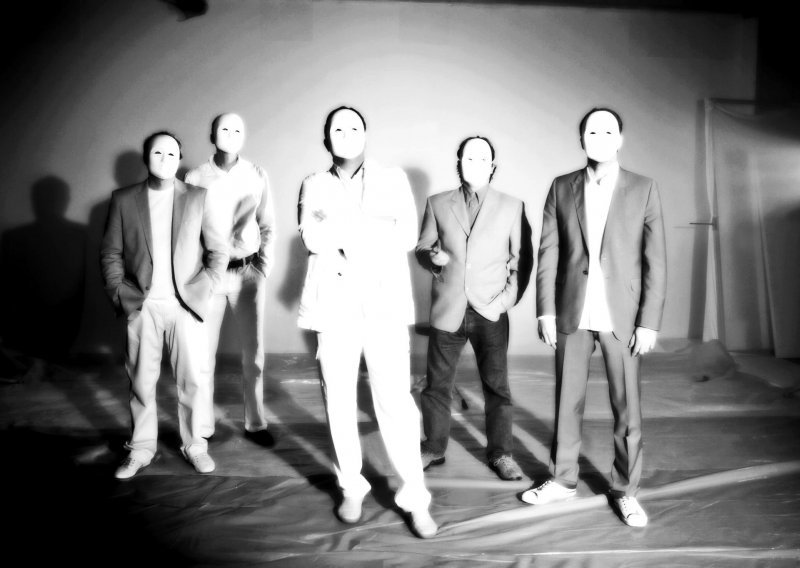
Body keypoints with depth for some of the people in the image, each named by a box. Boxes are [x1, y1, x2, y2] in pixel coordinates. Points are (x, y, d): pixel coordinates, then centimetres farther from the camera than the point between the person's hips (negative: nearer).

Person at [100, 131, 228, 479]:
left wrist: (203, 289, -5)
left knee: (195, 379, 0)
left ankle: (194, 445, 18)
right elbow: (110, 253, 7)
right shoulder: (123, 200, 5)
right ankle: (141, 448, 23)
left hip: (185, 305, -1)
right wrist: (120, 293, -2)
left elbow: (218, 251, 4)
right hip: (141, 306, 1)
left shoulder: (197, 198, 3)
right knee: (141, 380, 8)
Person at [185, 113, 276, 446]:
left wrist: (264, 268, -1)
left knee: (254, 352, 6)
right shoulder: (195, 178, 0)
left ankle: (255, 422, 18)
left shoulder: (257, 176, 2)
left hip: (249, 272, 1)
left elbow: (268, 227, 7)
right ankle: (202, 425, 16)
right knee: (204, 352, 3)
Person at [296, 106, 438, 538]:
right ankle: (351, 488, 20)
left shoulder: (393, 179, 11)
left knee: (395, 401, -8)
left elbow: (407, 236, 0)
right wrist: (373, 229, -8)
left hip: (384, 303, -1)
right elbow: (310, 237, 1)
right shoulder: (314, 185, 15)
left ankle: (414, 496, 2)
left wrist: (340, 234, -6)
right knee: (339, 401, 5)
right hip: (334, 304, 2)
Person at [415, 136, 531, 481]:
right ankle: (434, 448, 25)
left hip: (491, 312, -1)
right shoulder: (437, 204, 8)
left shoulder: (511, 206, 5)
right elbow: (421, 248, 11)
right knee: (437, 383, 9)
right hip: (447, 309, 1)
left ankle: (501, 454, 19)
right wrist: (432, 257, -12)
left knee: (497, 385, 3)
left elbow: (521, 258, 5)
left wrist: (508, 298, -6)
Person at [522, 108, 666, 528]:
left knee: (626, 408, 5)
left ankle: (625, 490, 23)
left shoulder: (643, 190, -1)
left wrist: (649, 322, -7)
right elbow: (548, 253, 2)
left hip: (621, 316, -1)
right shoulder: (561, 188, 4)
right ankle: (563, 479, 29)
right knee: (567, 401, 12)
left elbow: (655, 261, -2)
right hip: (572, 315, 2)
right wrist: (546, 311, -3)